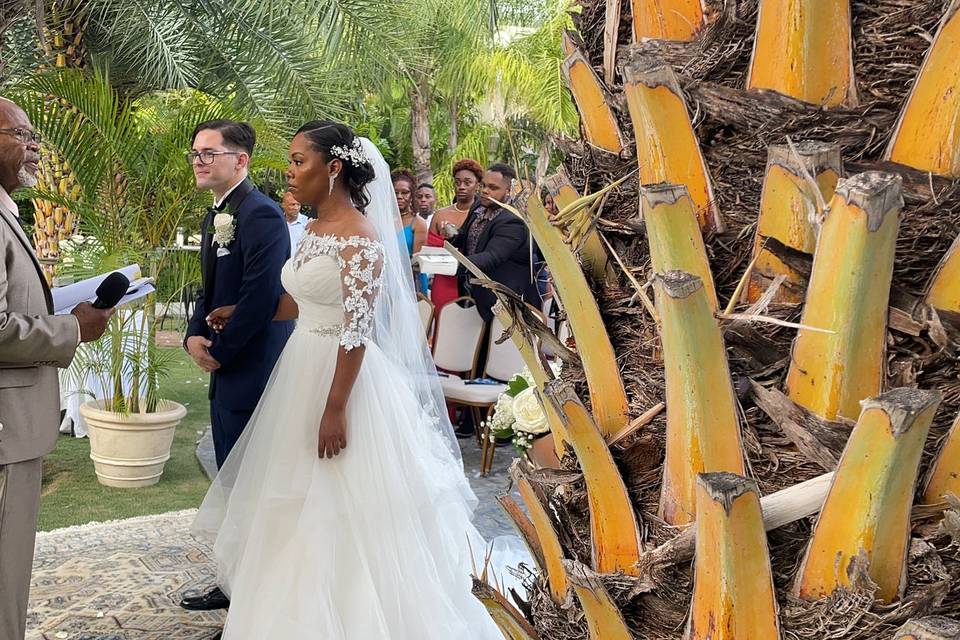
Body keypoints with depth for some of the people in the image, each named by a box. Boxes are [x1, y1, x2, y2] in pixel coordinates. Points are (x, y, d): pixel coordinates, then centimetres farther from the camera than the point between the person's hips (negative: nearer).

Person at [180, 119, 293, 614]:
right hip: (225, 371, 10)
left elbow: (260, 296, -23)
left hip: (253, 370, -10)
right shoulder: (216, 215, 14)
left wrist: (219, 351, -14)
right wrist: (194, 336, 2)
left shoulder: (261, 214, -17)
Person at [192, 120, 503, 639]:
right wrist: (239, 313, 28)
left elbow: (358, 330, -21)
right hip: (304, 370, 9)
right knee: (305, 508, 16)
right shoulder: (316, 228, 10)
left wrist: (336, 409, -22)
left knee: (343, 513, 1)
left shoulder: (359, 236, -17)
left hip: (343, 378, -9)